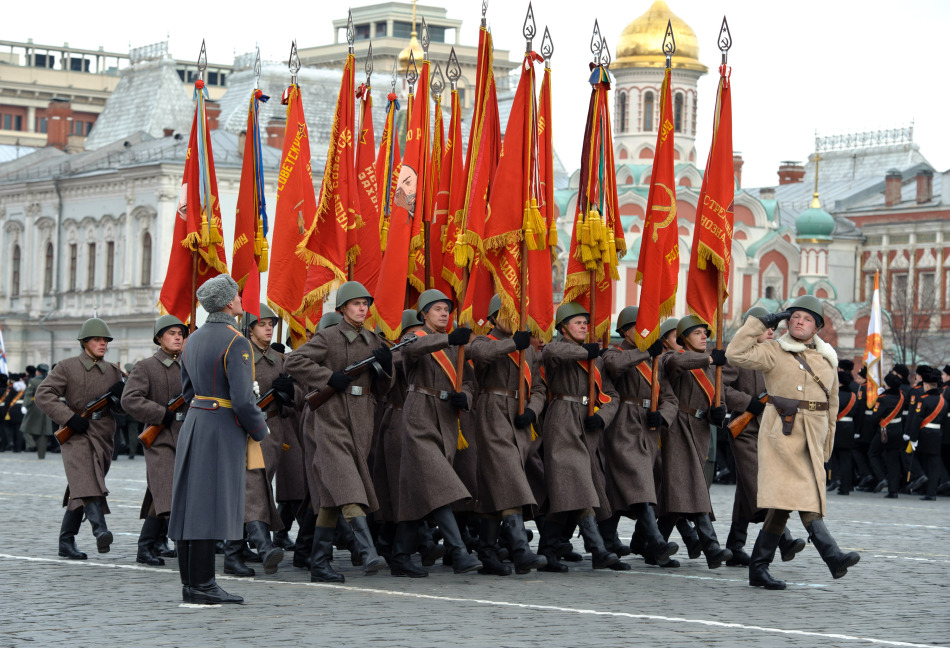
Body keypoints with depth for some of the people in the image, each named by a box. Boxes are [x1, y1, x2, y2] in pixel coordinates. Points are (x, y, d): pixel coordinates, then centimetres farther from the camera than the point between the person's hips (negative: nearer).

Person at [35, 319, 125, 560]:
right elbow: (43, 395, -7)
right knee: (86, 482, -25)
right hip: (76, 436, -5)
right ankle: (100, 531, -41)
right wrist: (70, 417, -16)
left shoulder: (113, 372, 15)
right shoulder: (67, 367, 1)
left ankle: (66, 542, 16)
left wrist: (120, 395, -7)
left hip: (103, 438, 5)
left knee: (79, 492, 9)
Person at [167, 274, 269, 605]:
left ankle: (190, 583, 11)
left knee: (190, 504, 8)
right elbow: (243, 400, -18)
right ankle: (202, 586, -7)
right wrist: (259, 430, -4)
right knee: (212, 506, -7)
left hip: (193, 425, 9)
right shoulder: (236, 343, -14)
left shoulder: (193, 340, 12)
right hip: (223, 431, -9)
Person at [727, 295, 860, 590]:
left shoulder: (828, 358, 15)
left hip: (812, 436, 5)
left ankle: (759, 568, 9)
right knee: (803, 496, -16)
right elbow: (735, 354, -15)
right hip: (782, 431, -5)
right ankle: (832, 556, -25)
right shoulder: (774, 352, 0)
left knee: (785, 502, 4)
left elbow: (831, 403, 21)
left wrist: (826, 445, 20)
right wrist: (761, 323, -12)